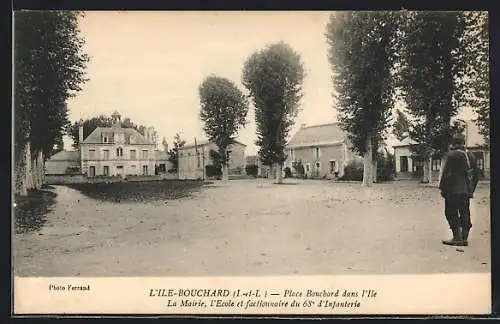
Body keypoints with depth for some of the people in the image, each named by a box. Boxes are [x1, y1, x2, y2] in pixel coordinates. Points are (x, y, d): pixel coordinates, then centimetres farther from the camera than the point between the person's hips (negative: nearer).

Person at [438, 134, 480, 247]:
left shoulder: (451, 155, -10)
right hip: (466, 191, 7)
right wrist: (471, 189, 22)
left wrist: (442, 188, -6)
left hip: (453, 191, -7)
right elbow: (476, 175, 17)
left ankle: (457, 238, -6)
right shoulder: (471, 156, 13)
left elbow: (446, 174, -14)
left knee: (451, 213, -2)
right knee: (465, 214, 9)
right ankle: (464, 238, 11)